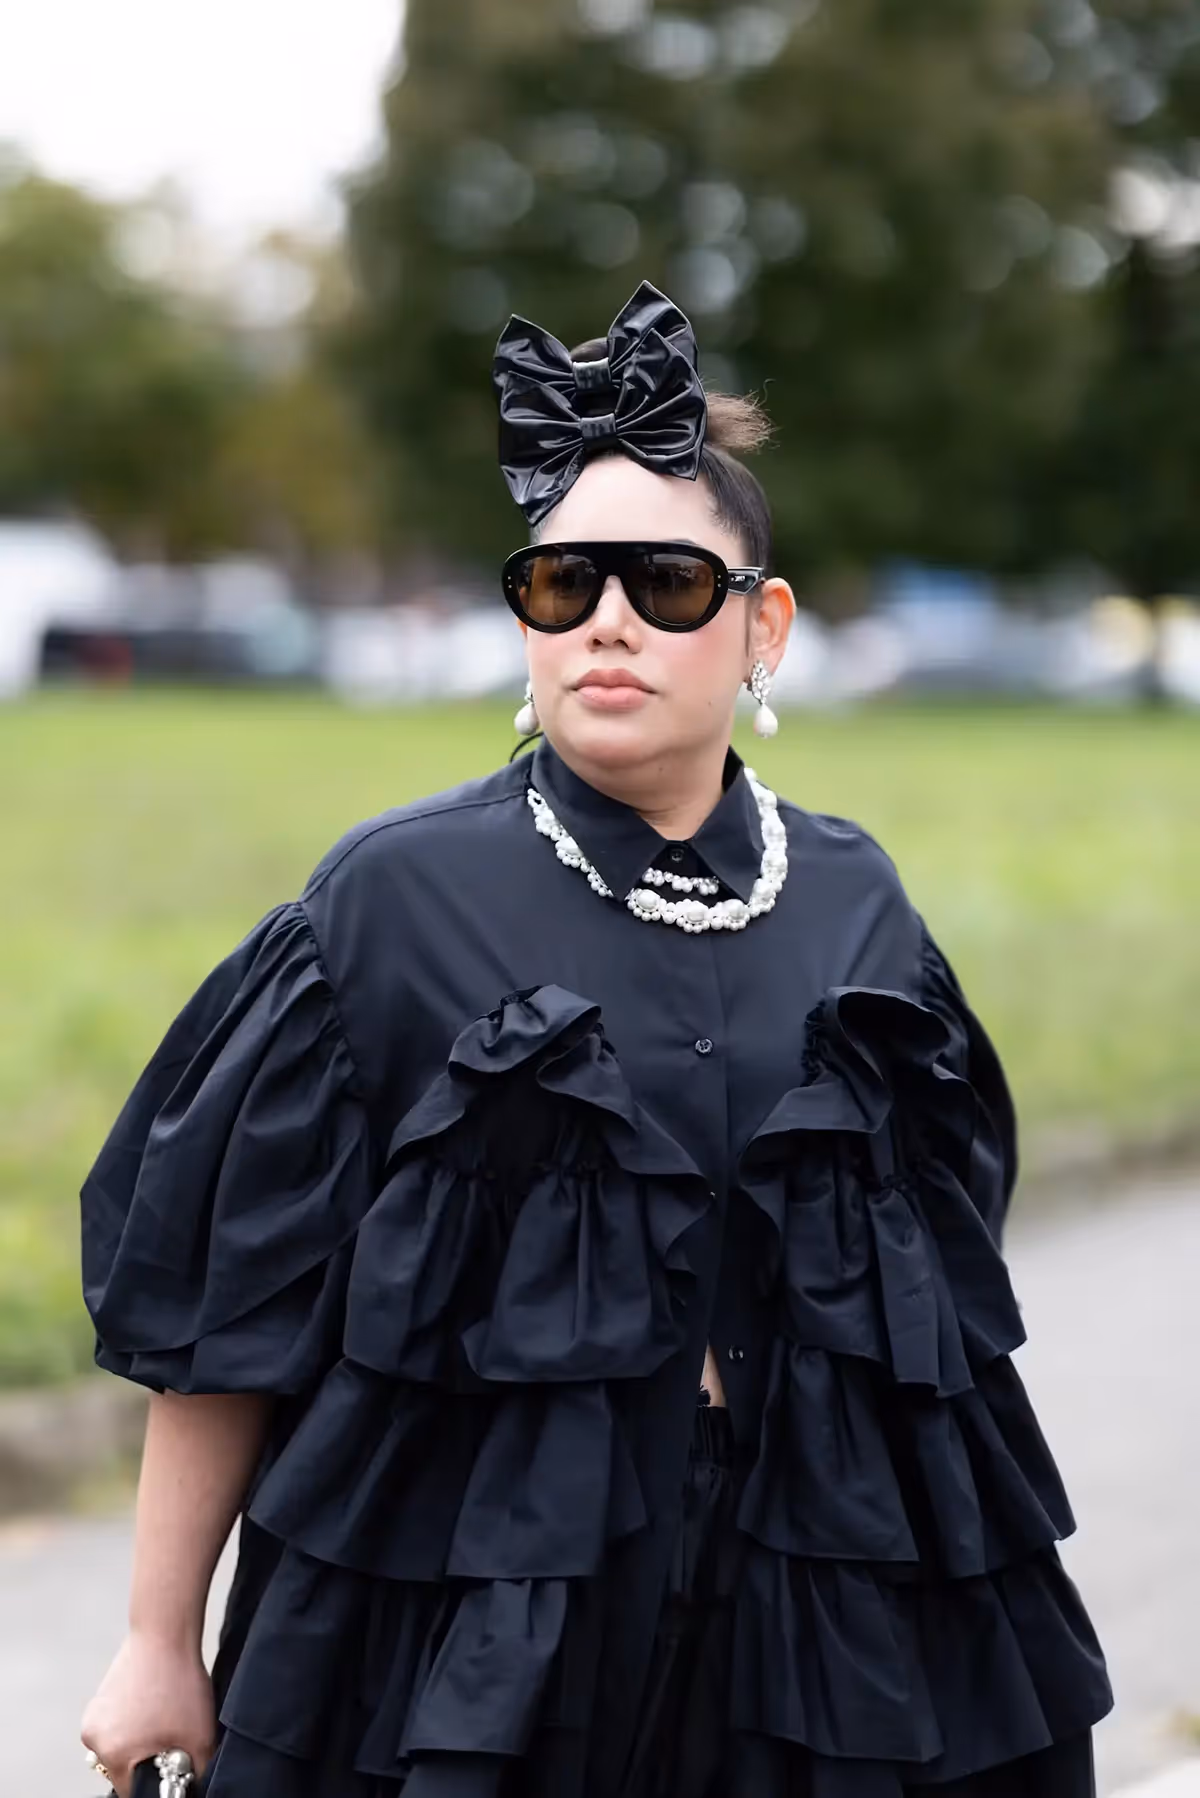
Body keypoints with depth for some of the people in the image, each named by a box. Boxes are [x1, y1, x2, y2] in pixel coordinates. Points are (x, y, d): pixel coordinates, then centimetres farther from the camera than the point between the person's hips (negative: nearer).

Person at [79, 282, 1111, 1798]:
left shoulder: (853, 909, 4)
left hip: (810, 1617, 4)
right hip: (460, 1622, -3)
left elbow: (938, 1302, 13)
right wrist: (161, 1644, -6)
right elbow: (223, 1301, -6)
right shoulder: (397, 901, -7)